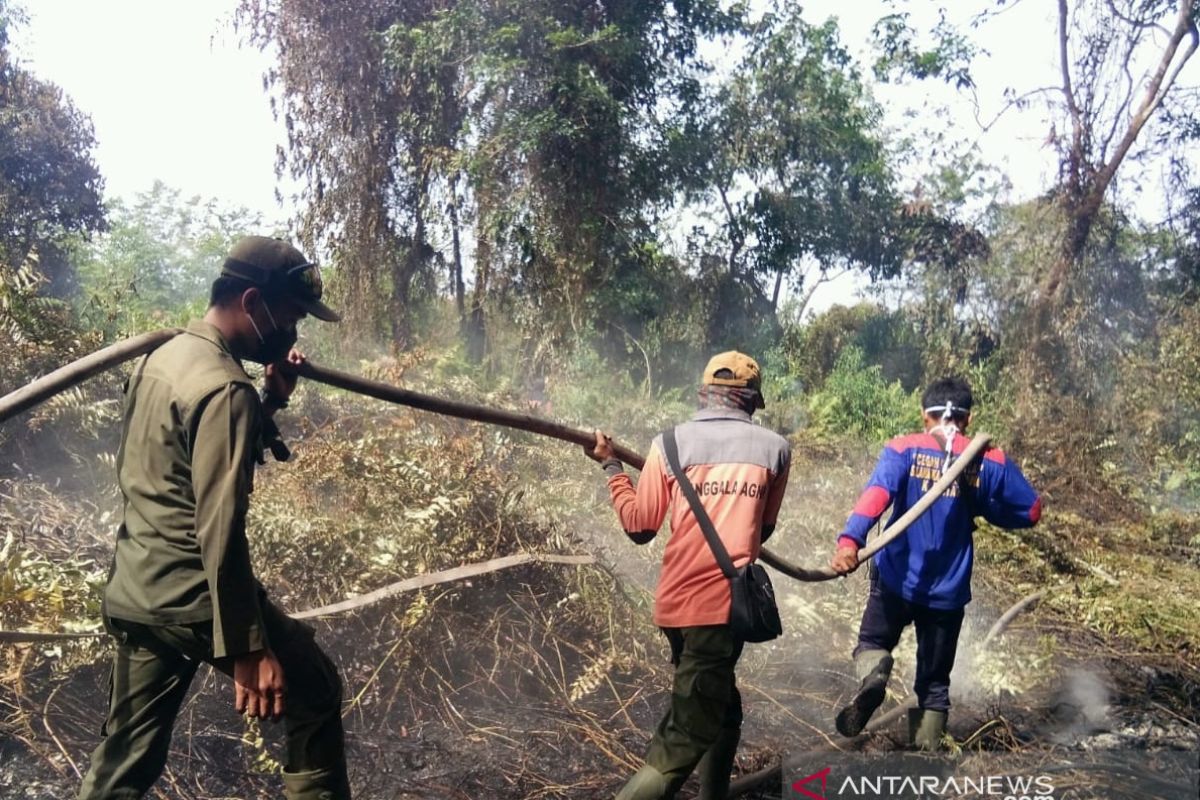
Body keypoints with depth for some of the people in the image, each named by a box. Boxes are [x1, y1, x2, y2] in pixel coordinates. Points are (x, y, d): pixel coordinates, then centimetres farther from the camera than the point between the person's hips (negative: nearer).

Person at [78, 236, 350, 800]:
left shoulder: (157, 359, 9)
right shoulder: (224, 387, -20)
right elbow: (218, 531, -24)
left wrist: (271, 400, 10)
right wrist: (246, 648, -20)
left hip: (131, 595, 9)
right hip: (194, 600, -9)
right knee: (315, 700, 9)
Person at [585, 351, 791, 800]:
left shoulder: (670, 443, 1)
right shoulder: (774, 448, 2)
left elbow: (639, 527, 5)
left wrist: (610, 466, 17)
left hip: (677, 601, 4)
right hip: (724, 602, -3)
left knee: (718, 711, 24)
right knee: (684, 739, -3)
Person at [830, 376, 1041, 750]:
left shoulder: (903, 450, -6)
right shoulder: (990, 460, 0)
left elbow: (876, 494, -24)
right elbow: (1031, 511, 7)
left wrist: (849, 540, -36)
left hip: (896, 580, -1)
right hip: (948, 590, 2)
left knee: (873, 643, 20)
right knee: (934, 683, 15)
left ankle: (872, 677, -13)